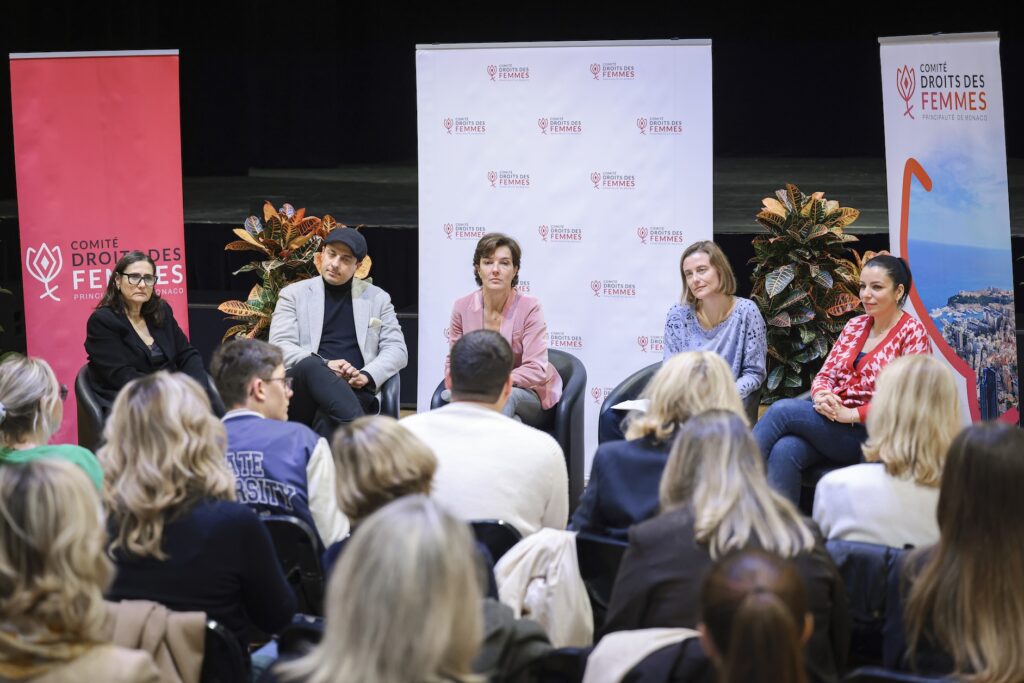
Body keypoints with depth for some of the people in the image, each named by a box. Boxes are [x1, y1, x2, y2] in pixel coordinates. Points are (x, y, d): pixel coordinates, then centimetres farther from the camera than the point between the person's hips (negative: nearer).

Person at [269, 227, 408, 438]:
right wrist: (325, 366, -13)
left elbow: (397, 349, 14)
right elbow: (279, 346, 5)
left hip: (353, 390, 1)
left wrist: (366, 376, -7)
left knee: (328, 420, -36)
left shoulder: (377, 298, 20)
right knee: (311, 366, -38)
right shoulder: (294, 294, 16)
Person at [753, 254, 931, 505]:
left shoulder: (912, 333, -3)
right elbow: (825, 374, 15)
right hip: (833, 423, 6)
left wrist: (851, 414, -19)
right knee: (784, 451, -28)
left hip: (871, 434, -6)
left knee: (783, 409, -24)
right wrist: (821, 395, -10)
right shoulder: (855, 326, 17)